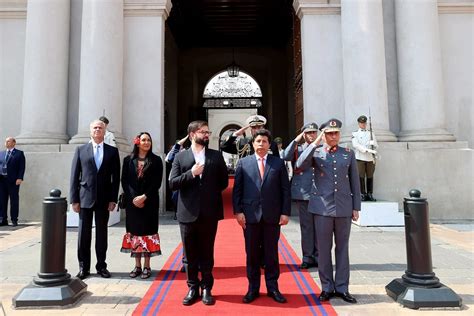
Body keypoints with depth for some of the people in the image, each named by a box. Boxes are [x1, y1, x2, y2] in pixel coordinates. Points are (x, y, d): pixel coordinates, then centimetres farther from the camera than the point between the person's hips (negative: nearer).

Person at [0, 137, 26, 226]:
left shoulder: (19, 153, 2)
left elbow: (22, 166, -5)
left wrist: (19, 178, -14)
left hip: (13, 180, -4)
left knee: (14, 200, 1)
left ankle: (14, 220, 8)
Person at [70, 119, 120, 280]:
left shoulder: (112, 151, 5)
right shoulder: (81, 150, 6)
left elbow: (116, 177, 3)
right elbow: (74, 176, 3)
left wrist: (113, 199, -3)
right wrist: (74, 199, -3)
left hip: (104, 199, 0)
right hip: (85, 198, 0)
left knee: (102, 233, 8)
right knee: (84, 233, 5)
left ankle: (101, 265, 20)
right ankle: (83, 267, 18)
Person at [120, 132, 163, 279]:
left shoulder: (156, 160, 2)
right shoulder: (128, 160, 7)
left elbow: (157, 183, -3)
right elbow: (124, 181, 3)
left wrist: (144, 197, -13)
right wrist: (133, 198, -9)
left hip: (150, 201, -2)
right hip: (132, 202, 2)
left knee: (148, 231, 1)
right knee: (134, 231, 5)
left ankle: (147, 266, 11)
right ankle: (137, 266, 16)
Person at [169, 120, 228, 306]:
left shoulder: (216, 156, 5)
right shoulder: (180, 156, 3)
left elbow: (224, 181, 9)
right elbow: (172, 183, -3)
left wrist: (211, 193, 3)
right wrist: (191, 173, -14)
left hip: (209, 213, 0)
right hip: (188, 213, 0)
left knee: (207, 254, 10)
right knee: (190, 254, 11)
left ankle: (206, 288, 24)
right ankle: (192, 288, 26)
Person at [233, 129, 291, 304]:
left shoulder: (278, 163, 5)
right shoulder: (243, 163, 5)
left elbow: (285, 190, 3)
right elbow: (237, 190, 3)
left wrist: (285, 212, -3)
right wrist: (238, 211, -5)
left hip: (272, 216, 0)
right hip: (250, 215, 0)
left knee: (271, 253, 10)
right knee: (252, 253, 9)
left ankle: (272, 287, 24)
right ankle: (253, 288, 23)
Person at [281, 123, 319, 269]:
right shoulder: (298, 148, 8)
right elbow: (286, 156, -10)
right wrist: (296, 140, -10)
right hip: (303, 193, 0)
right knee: (306, 227, 6)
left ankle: (319, 257, 18)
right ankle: (307, 257, 16)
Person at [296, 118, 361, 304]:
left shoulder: (349, 154, 8)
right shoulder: (315, 152, 2)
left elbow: (354, 182, 9)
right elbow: (300, 165, -17)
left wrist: (356, 207, 6)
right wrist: (315, 143, -16)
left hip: (344, 208, 2)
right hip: (323, 207, -1)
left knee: (343, 248, 10)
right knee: (324, 249, 6)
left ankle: (342, 287, 21)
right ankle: (327, 287, 19)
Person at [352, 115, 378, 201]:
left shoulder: (371, 133, 17)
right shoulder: (355, 133, 6)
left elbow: (376, 145, 14)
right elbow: (356, 145, -9)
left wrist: (373, 143, -10)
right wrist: (368, 150, -18)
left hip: (370, 158, 3)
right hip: (360, 158, -3)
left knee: (370, 177, 3)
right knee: (361, 177, -5)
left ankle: (370, 194, 9)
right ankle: (363, 194, 1)